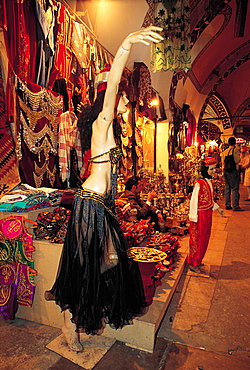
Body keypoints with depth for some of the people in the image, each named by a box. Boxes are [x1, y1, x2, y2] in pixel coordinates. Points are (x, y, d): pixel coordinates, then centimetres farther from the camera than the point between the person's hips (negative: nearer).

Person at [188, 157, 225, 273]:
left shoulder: (209, 182, 7)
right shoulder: (199, 183, -20)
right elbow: (194, 200, -19)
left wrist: (218, 208, 20)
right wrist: (193, 217, -19)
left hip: (207, 214, 9)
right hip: (200, 215, -9)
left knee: (204, 238, 17)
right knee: (197, 238, 2)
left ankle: (198, 260, 32)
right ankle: (193, 263, 16)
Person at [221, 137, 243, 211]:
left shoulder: (225, 151, 13)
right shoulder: (236, 149, -5)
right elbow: (237, 160, -10)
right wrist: (240, 153, 4)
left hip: (226, 171, 6)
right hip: (233, 171, -6)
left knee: (227, 188, 10)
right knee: (234, 188, -5)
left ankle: (228, 205, 15)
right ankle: (235, 206, -6)